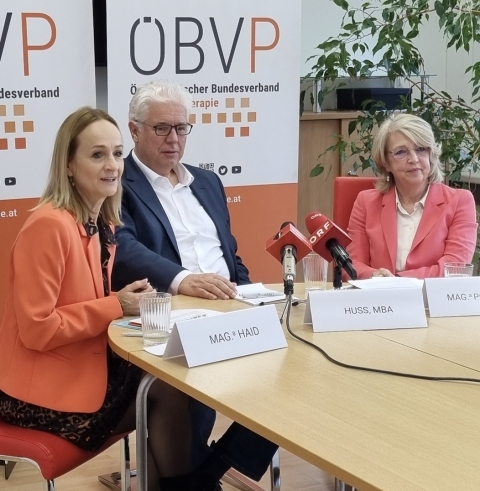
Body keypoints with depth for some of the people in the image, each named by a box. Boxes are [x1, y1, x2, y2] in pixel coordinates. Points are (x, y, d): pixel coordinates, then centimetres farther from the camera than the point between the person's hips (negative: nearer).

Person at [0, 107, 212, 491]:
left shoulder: (103, 224, 6)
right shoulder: (49, 225, -22)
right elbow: (36, 329, -22)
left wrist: (128, 302, -4)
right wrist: (115, 307, -18)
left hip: (85, 366, 8)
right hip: (45, 390, -8)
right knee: (171, 389, -8)